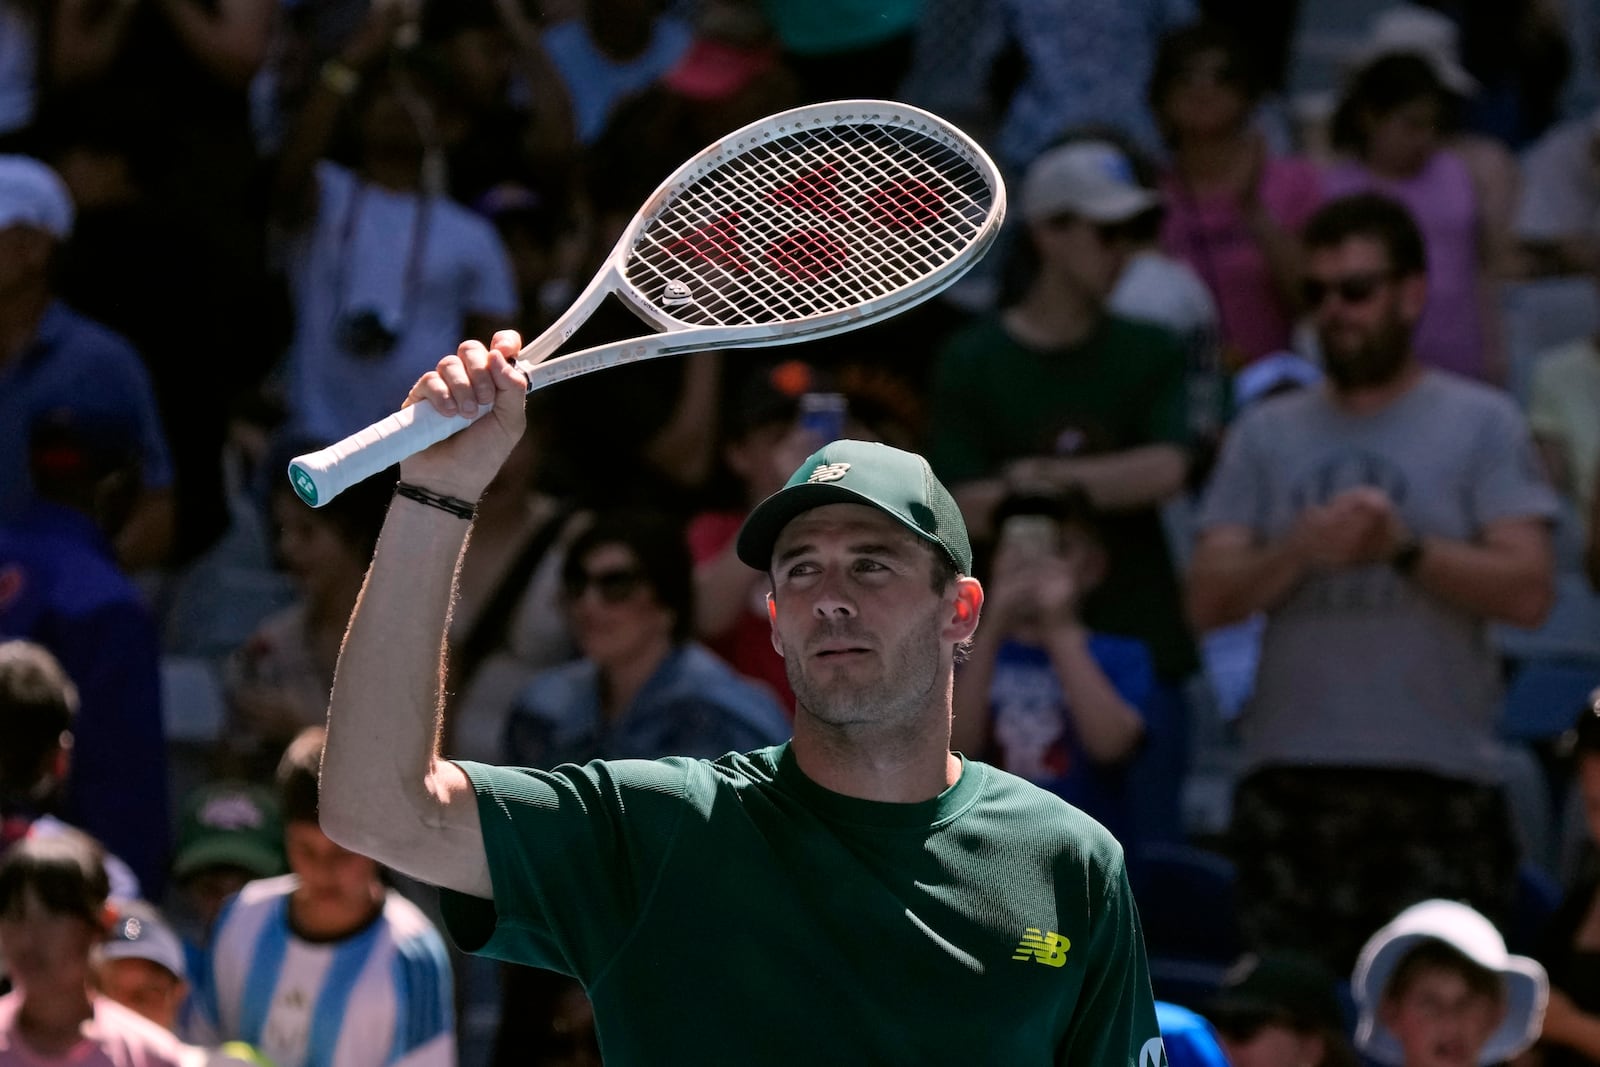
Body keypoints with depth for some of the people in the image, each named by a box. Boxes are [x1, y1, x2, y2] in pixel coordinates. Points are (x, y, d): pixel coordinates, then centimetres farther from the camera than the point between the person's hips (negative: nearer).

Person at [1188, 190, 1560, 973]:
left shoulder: (1482, 424, 5)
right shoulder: (1266, 434, 14)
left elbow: (1529, 591, -5)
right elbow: (1208, 600, 7)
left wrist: (1405, 547, -16)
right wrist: (1300, 550, -11)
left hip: (1441, 788, -3)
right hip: (1290, 778, 3)